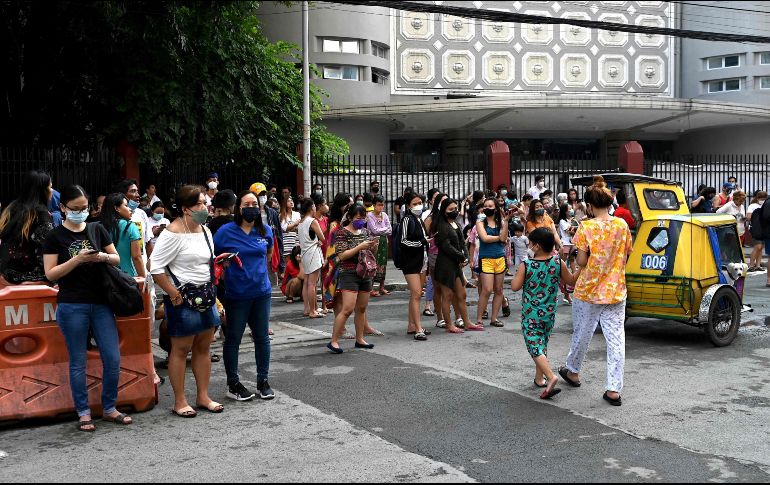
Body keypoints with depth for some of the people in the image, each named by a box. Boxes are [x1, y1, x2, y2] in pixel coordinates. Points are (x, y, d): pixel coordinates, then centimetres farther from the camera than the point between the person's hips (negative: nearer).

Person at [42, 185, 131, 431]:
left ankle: (110, 408, 17)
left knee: (113, 359, 2)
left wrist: (104, 257, -9)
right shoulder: (55, 237, -1)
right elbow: (50, 273, -6)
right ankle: (83, 413, 16)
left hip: (101, 303, 3)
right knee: (78, 362, 5)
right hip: (72, 307, -3)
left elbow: (117, 259, 13)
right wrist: (77, 259, -18)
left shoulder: (97, 230, 9)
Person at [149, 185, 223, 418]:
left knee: (203, 347, 13)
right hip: (183, 297, -8)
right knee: (181, 349, 2)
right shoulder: (174, 233, -16)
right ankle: (179, 401, 12)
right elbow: (155, 267, -19)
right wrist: (174, 294, -17)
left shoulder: (205, 231, 10)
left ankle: (203, 396, 23)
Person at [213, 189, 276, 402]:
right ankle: (233, 384, 18)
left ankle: (263, 381, 22)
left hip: (261, 292, 3)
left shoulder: (265, 231, 4)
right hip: (236, 294, -3)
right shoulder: (226, 231, -7)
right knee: (233, 339, 6)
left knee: (262, 337, 9)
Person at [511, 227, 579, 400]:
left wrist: (518, 274, 6)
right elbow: (571, 281, 4)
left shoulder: (525, 266, -15)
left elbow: (515, 287, -10)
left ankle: (550, 377, -24)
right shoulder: (558, 263, -7)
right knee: (542, 344, 20)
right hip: (550, 313, 4)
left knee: (535, 347, -3)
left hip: (530, 314, -4)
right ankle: (539, 378, 28)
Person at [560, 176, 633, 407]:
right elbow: (625, 256, 8)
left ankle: (573, 371, 38)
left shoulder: (586, 227, -13)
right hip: (616, 291, 3)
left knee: (582, 334, 16)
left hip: (588, 291, -2)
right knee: (616, 339, 3)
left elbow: (581, 261, -12)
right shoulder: (622, 225, -1)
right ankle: (614, 390, 2)